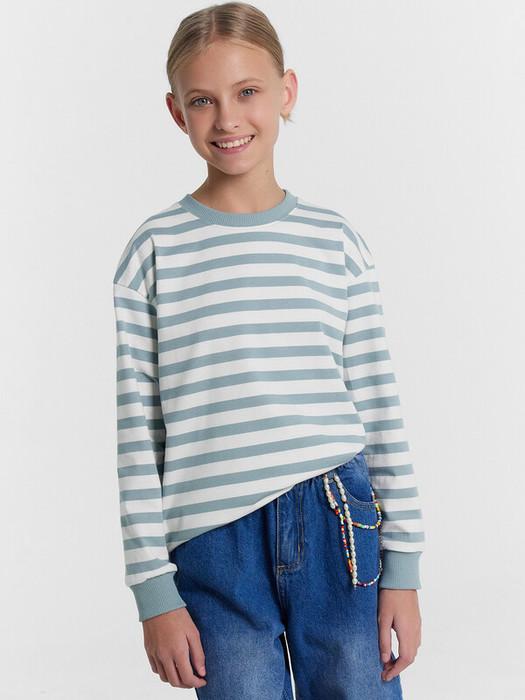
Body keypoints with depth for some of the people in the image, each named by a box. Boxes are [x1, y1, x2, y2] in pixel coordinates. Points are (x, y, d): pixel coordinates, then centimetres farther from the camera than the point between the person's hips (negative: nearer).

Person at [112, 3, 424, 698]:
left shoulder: (337, 241, 6)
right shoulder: (154, 252, 2)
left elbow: (381, 410, 7)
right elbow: (139, 430, 1)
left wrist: (403, 570, 4)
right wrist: (155, 592, -1)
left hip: (339, 533, 1)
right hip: (215, 549, -1)